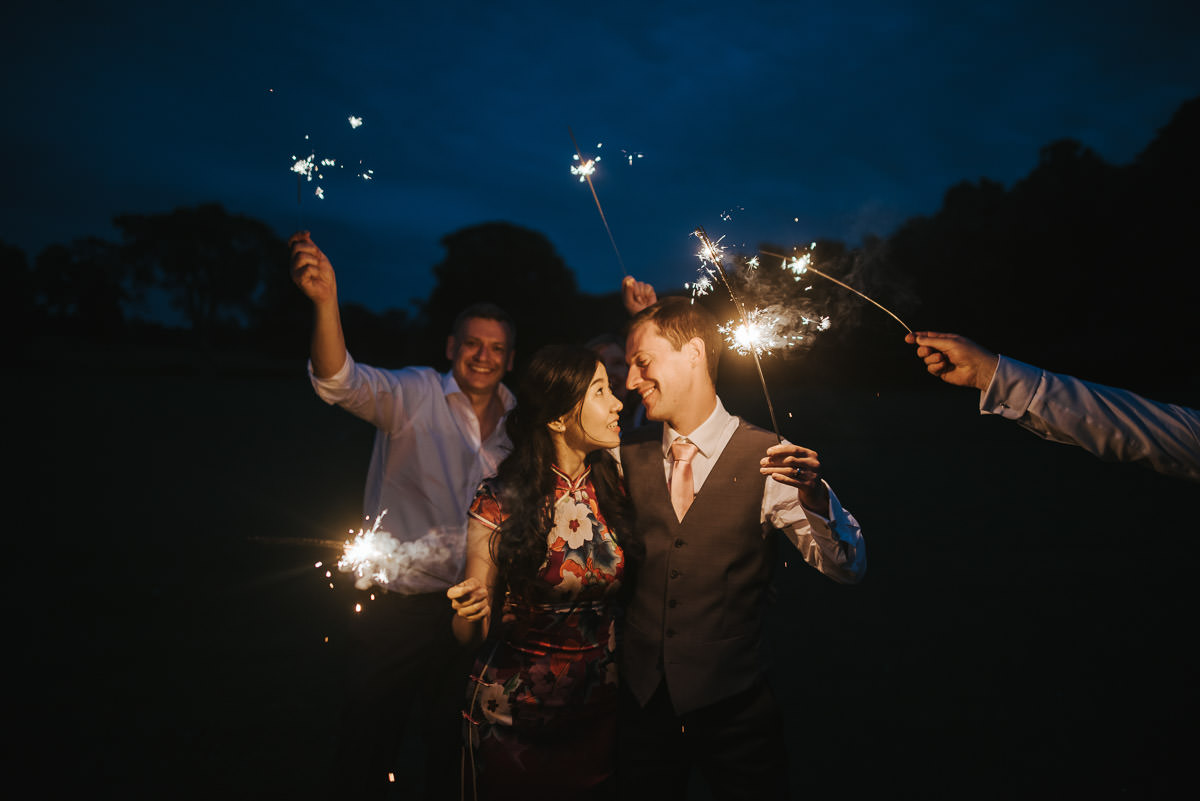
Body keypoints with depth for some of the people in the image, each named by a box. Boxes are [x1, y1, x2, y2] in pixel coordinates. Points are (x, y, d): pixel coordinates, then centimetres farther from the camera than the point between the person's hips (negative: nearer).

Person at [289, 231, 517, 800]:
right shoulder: (416, 395, -9)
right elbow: (342, 383, -26)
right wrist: (325, 301, -41)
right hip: (396, 606, -3)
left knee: (453, 749, 21)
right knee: (368, 746, 12)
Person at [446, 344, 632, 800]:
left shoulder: (612, 485, -4)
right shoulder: (501, 502, -16)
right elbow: (474, 633, -9)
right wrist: (468, 612, -30)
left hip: (599, 711, 4)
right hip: (511, 717, -3)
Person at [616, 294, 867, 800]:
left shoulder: (768, 459, -11)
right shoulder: (626, 457, 1)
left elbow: (848, 568, -14)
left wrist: (814, 496, -33)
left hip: (733, 706, -3)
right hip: (642, 699, 3)